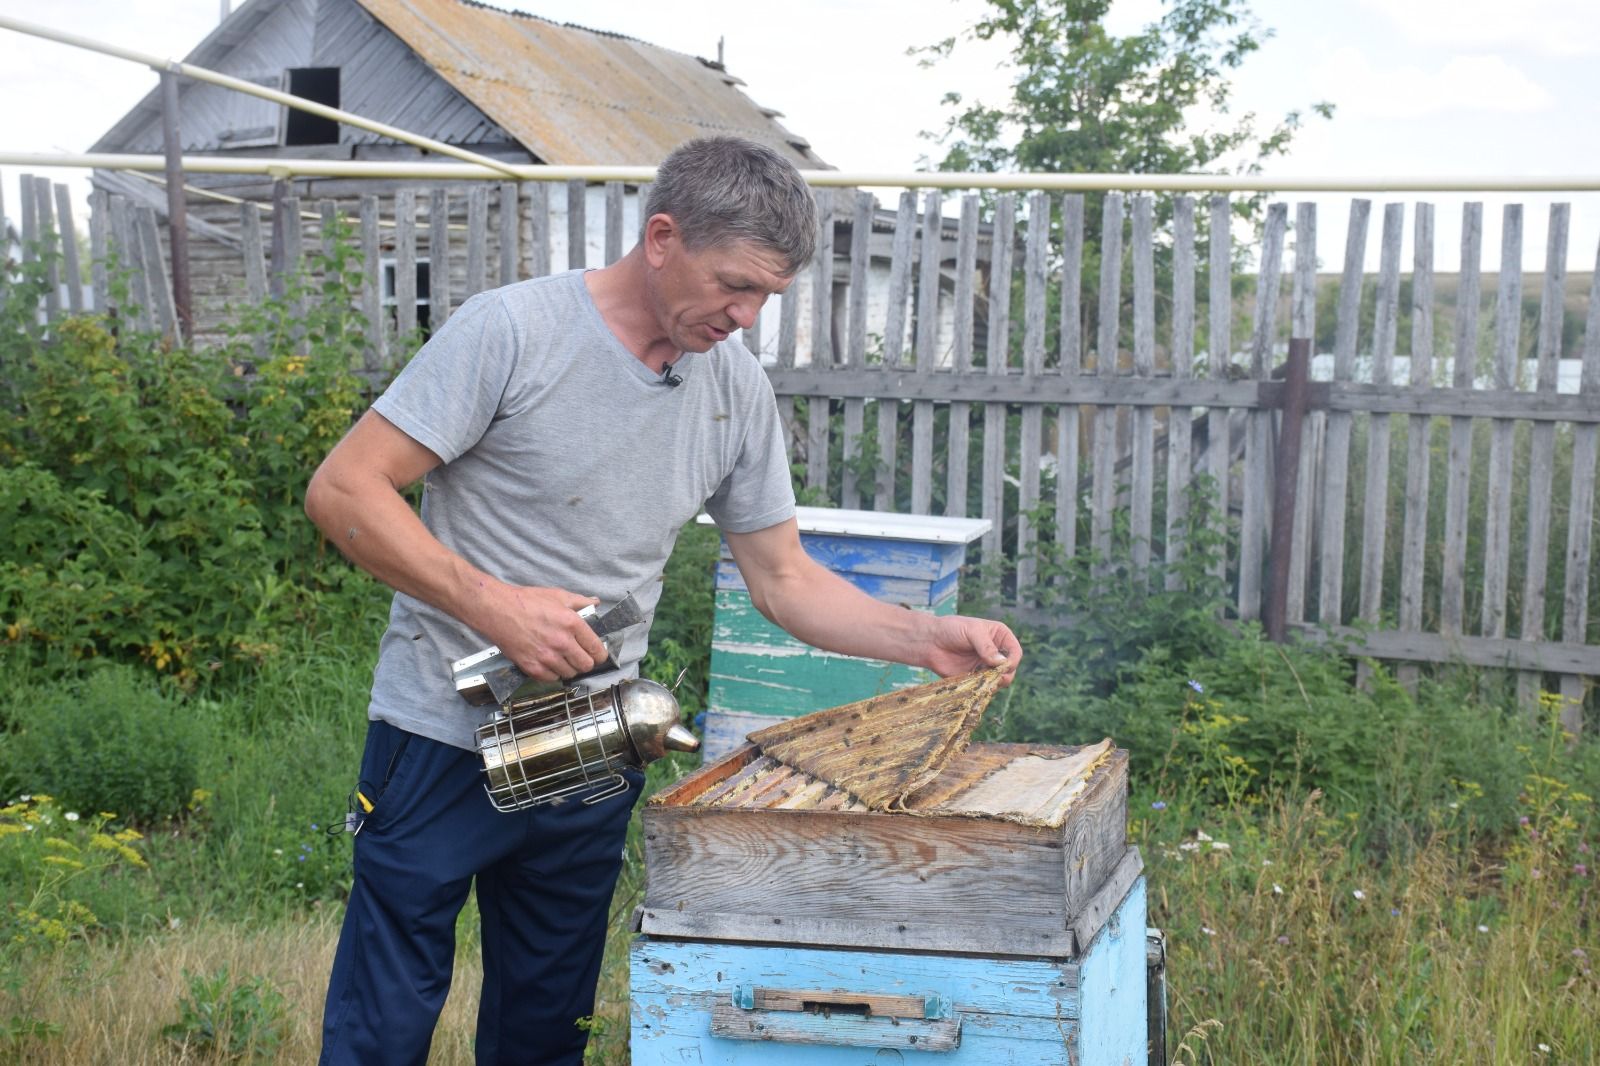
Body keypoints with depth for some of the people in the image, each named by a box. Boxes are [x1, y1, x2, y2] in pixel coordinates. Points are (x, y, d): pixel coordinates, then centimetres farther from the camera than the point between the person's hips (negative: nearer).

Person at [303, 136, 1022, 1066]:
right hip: (446, 743, -5)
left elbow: (786, 580, 10)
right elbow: (343, 490, -15)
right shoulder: (513, 331, -14)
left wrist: (928, 639, -4)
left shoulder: (739, 390, 3)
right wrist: (493, 605, -25)